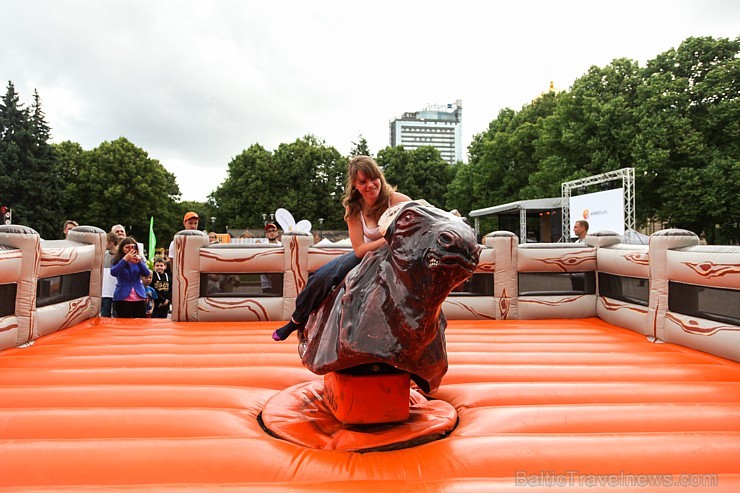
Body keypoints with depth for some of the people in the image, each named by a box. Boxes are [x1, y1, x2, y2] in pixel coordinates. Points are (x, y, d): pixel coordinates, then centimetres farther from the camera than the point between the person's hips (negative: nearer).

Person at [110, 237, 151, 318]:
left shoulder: (140, 259, 8)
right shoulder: (117, 260, 1)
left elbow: (146, 273, -4)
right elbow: (113, 272, -17)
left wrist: (139, 262, -21)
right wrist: (125, 259, -24)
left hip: (139, 297, 2)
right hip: (122, 298, -2)